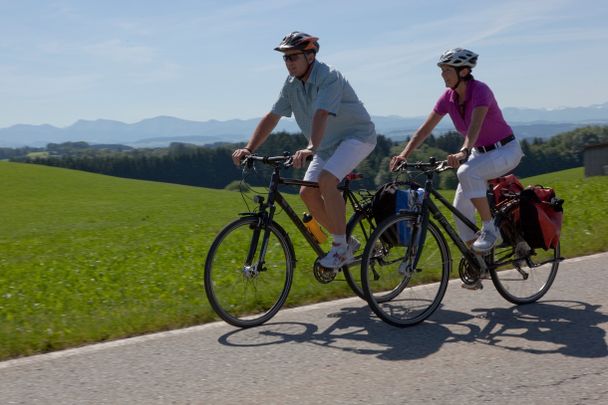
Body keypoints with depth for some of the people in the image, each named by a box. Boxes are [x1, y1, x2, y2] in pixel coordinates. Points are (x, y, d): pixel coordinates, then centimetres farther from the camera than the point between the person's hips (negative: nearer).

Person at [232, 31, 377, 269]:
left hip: (357, 135, -8)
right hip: (329, 144, 8)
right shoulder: (292, 84, -2)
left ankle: (340, 247, -17)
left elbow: (321, 115, -40)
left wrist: (310, 149, -55)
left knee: (326, 180, -29)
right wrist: (248, 149, -13)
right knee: (307, 193, -5)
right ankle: (347, 242, 10)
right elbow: (271, 117, -3)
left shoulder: (329, 78, -25)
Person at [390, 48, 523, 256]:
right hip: (480, 152, 7)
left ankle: (490, 229, -21)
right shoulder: (448, 97, -5)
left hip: (505, 150, -7)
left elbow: (475, 125, -40)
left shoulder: (480, 90, -24)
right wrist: (404, 155, -19)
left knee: (467, 172, -35)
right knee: (460, 208, -3)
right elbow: (425, 129, -7)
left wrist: (463, 152, -57)